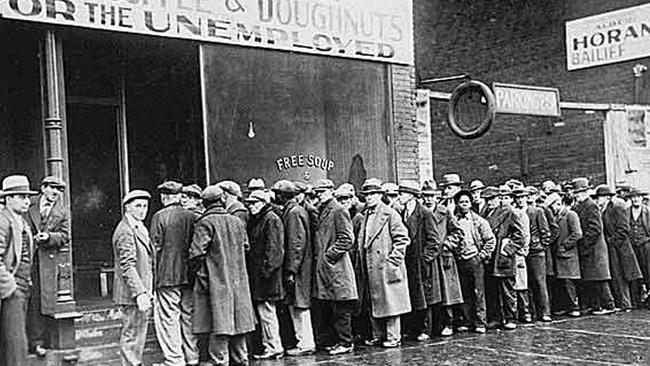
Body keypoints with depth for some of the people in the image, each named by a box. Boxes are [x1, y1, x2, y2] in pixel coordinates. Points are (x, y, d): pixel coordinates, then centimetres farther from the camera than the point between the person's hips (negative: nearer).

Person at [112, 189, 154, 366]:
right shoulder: (125, 230, -15)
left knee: (139, 334, 15)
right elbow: (127, 266, -21)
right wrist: (140, 293, -26)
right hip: (132, 293, -10)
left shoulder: (140, 228, 17)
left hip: (142, 292, 10)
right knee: (131, 335, -4)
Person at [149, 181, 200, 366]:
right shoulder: (193, 217, 5)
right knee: (189, 317, 13)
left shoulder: (159, 217, -7)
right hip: (189, 275, 5)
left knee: (168, 319, 1)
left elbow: (155, 248, -8)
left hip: (167, 276, -5)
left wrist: (153, 276, 0)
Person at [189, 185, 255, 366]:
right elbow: (245, 247, 17)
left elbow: (196, 253, -17)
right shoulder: (237, 222, 8)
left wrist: (201, 276, -8)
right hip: (238, 282, 5)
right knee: (238, 323, 13)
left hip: (216, 283, -5)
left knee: (219, 326, -5)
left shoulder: (205, 223, -9)